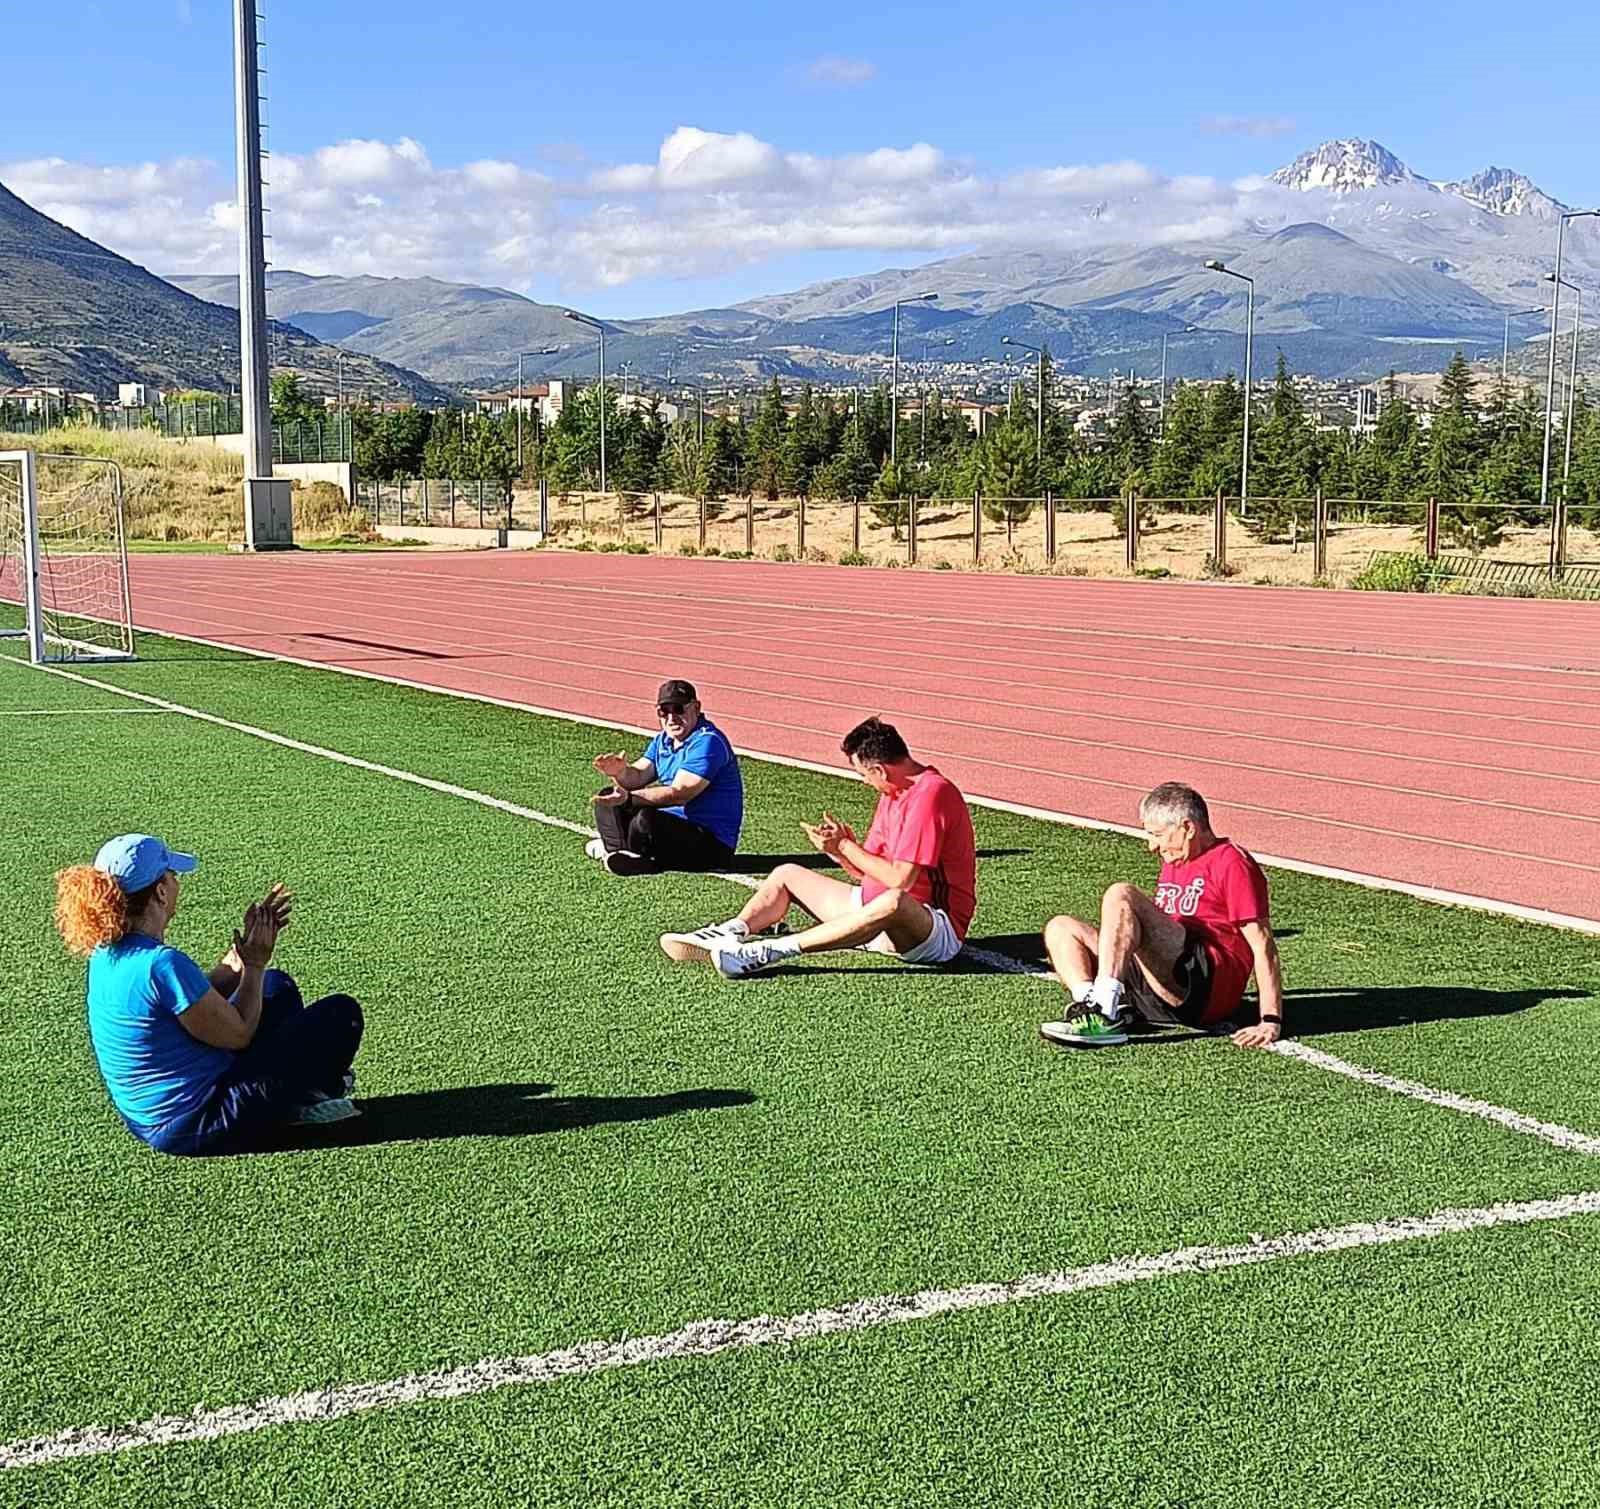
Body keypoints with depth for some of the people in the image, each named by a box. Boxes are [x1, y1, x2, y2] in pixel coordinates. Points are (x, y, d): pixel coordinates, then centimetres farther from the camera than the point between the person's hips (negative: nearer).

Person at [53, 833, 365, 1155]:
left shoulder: (108, 953, 1)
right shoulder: (162, 964, -29)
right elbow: (237, 1035, -17)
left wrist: (245, 946, 9)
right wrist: (255, 965, -5)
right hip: (198, 1126, -10)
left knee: (278, 987, 24)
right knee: (341, 1014, -4)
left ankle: (297, 1097, 31)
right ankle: (309, 1093, 21)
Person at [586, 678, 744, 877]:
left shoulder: (708, 741, -18)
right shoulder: (663, 740, 12)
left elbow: (678, 794, -26)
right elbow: (638, 775, 1)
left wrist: (629, 798, -35)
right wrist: (621, 772, -24)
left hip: (713, 844, -10)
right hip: (673, 824, 10)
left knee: (645, 821, -34)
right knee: (608, 798, 10)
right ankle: (620, 853, -10)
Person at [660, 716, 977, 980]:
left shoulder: (931, 795, -19)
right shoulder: (891, 794, 12)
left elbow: (900, 880, -25)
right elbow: (870, 872, 10)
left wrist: (846, 846, -13)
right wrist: (838, 849, -9)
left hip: (937, 932, -10)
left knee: (894, 903, -45)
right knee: (788, 874, 12)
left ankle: (773, 951, -46)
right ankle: (730, 933, -15)